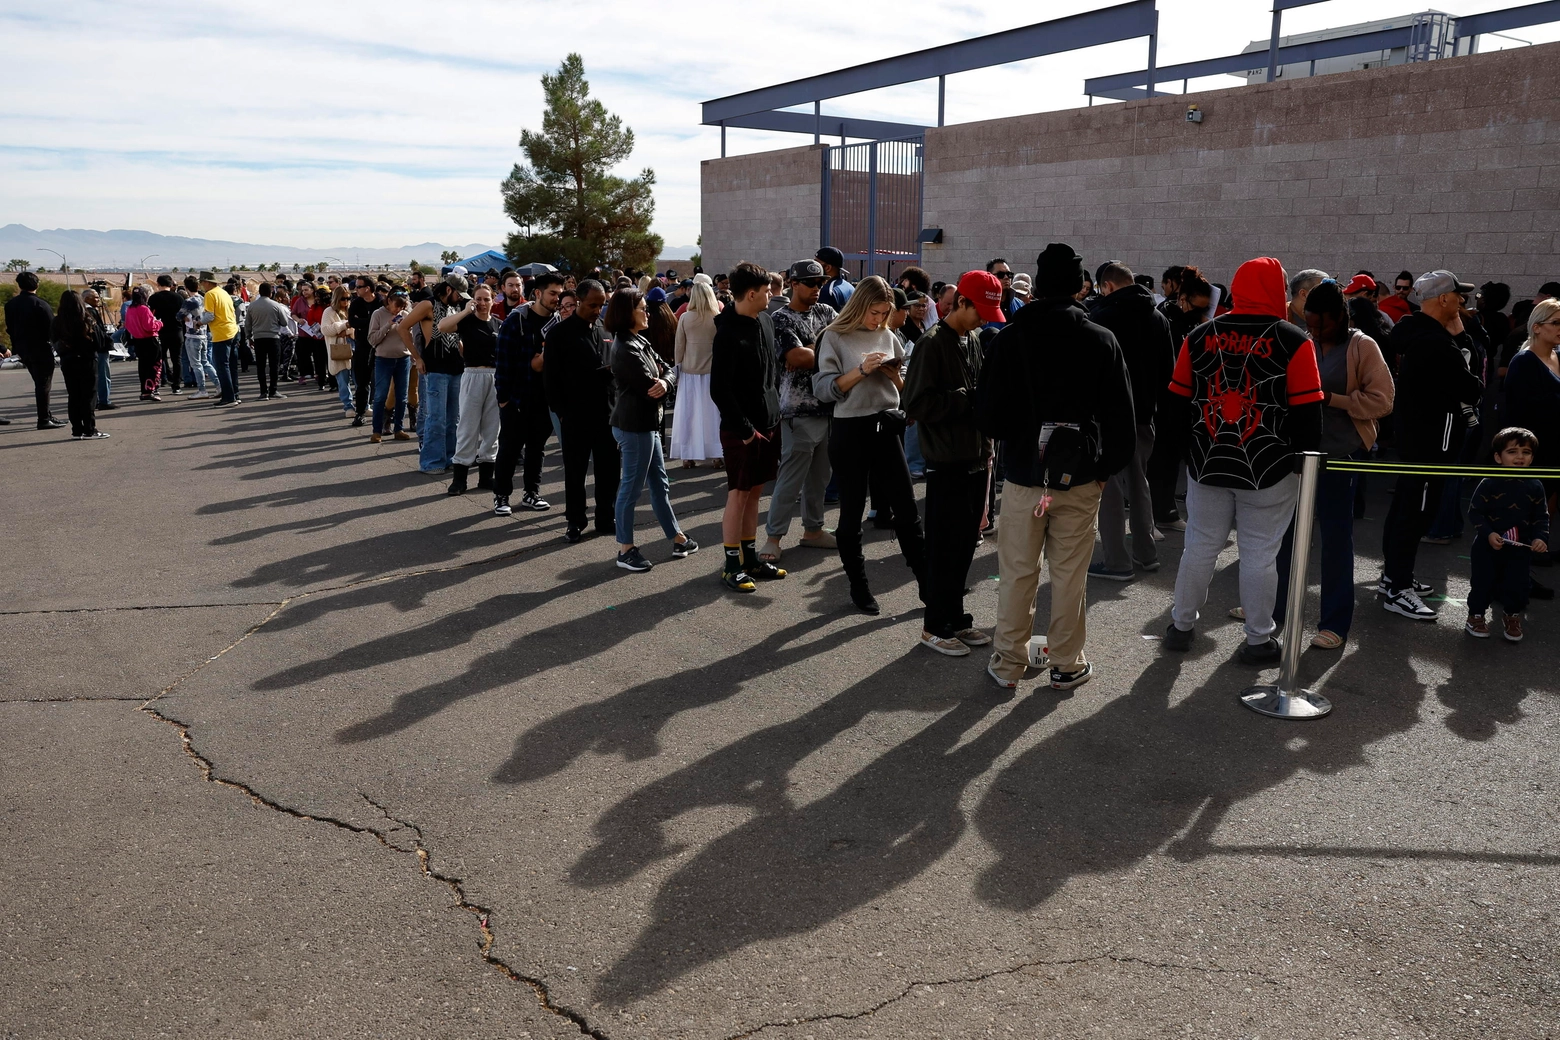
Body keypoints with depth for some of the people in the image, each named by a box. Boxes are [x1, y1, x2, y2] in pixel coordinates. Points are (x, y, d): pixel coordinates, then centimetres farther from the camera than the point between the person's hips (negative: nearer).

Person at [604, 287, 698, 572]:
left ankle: (677, 539, 25)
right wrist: (660, 387, 2)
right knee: (632, 487, -1)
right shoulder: (626, 349, -18)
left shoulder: (640, 342, 12)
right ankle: (625, 550, 8)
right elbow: (649, 388, -20)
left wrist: (665, 382, -15)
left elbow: (667, 370, 7)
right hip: (634, 426, -10)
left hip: (648, 423, 10)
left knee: (660, 483, 16)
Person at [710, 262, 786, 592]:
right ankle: (732, 565, 10)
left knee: (755, 492, 14)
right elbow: (719, 390, -18)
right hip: (741, 428, -8)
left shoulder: (765, 320, 8)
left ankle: (750, 557, 24)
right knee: (739, 494, 0)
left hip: (768, 422, 8)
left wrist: (774, 410, 14)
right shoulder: (728, 335, -18)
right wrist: (745, 429, -17)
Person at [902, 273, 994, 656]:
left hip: (977, 461, 7)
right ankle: (935, 626, 14)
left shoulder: (976, 340, 12)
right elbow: (918, 404, -18)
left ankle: (955, 618, 25)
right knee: (945, 545, 1)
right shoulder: (933, 343, -11)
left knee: (966, 542, 13)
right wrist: (967, 397, -18)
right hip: (947, 464, -7)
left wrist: (987, 448, 7)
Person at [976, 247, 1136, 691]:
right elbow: (1120, 414, 0)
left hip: (1023, 472, 0)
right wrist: (1108, 465, 11)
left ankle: (1008, 662, 16)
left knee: (1017, 572, 8)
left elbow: (989, 412, -3)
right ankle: (1067, 664, 17)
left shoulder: (1011, 338, -5)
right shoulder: (1101, 340, -3)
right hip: (1081, 475, 0)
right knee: (1070, 574, 8)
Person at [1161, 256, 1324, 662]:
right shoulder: (1293, 342, -9)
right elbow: (1307, 412, -9)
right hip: (1270, 470, -3)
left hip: (1207, 465, 3)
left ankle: (1181, 625, 24)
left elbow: (1178, 400, 6)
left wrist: (1184, 450, 16)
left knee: (1200, 546, 13)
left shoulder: (1200, 336, 1)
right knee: (1260, 554, 6)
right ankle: (1259, 640, 16)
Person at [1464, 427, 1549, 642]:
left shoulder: (1535, 487, -2)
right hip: (1487, 546, -3)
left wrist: (1541, 537, -11)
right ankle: (1476, 615, 22)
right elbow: (1475, 511, -10)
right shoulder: (1489, 484, -12)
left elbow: (1542, 517, 4)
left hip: (1520, 548, 3)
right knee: (1483, 581, 4)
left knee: (1517, 583, 7)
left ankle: (1512, 616, 28)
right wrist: (1488, 533, -20)